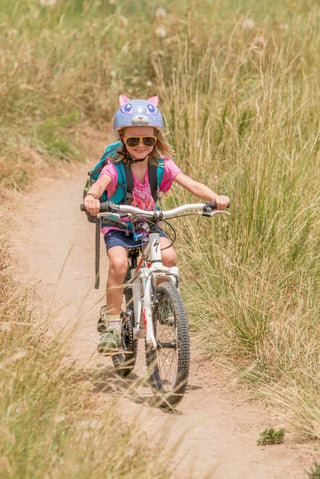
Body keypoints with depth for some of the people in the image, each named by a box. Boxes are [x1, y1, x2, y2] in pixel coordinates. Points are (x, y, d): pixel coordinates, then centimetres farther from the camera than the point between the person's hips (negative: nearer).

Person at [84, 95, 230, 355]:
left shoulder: (162, 165, -8)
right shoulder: (115, 167, -17)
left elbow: (190, 184, -19)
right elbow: (101, 183, -37)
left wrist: (215, 197, -39)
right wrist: (92, 197, -62)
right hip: (118, 227, -3)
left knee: (169, 257, -26)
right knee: (118, 263, -31)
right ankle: (112, 324, -19)